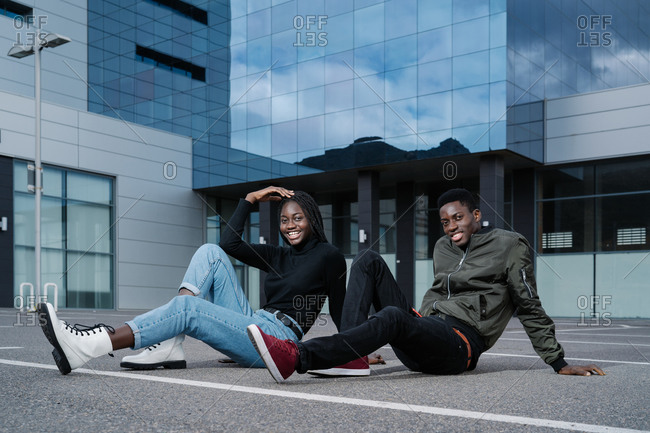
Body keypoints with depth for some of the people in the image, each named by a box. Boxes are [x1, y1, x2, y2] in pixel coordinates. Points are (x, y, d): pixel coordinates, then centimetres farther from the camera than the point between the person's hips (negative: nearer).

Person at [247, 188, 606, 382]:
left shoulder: (508, 246, 5)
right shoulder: (443, 247, 22)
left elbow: (530, 309, 6)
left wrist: (559, 364, 5)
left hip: (460, 344, -7)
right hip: (424, 329, 7)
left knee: (392, 316, -38)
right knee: (368, 260, -5)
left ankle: (296, 357, -49)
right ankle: (350, 354, -24)